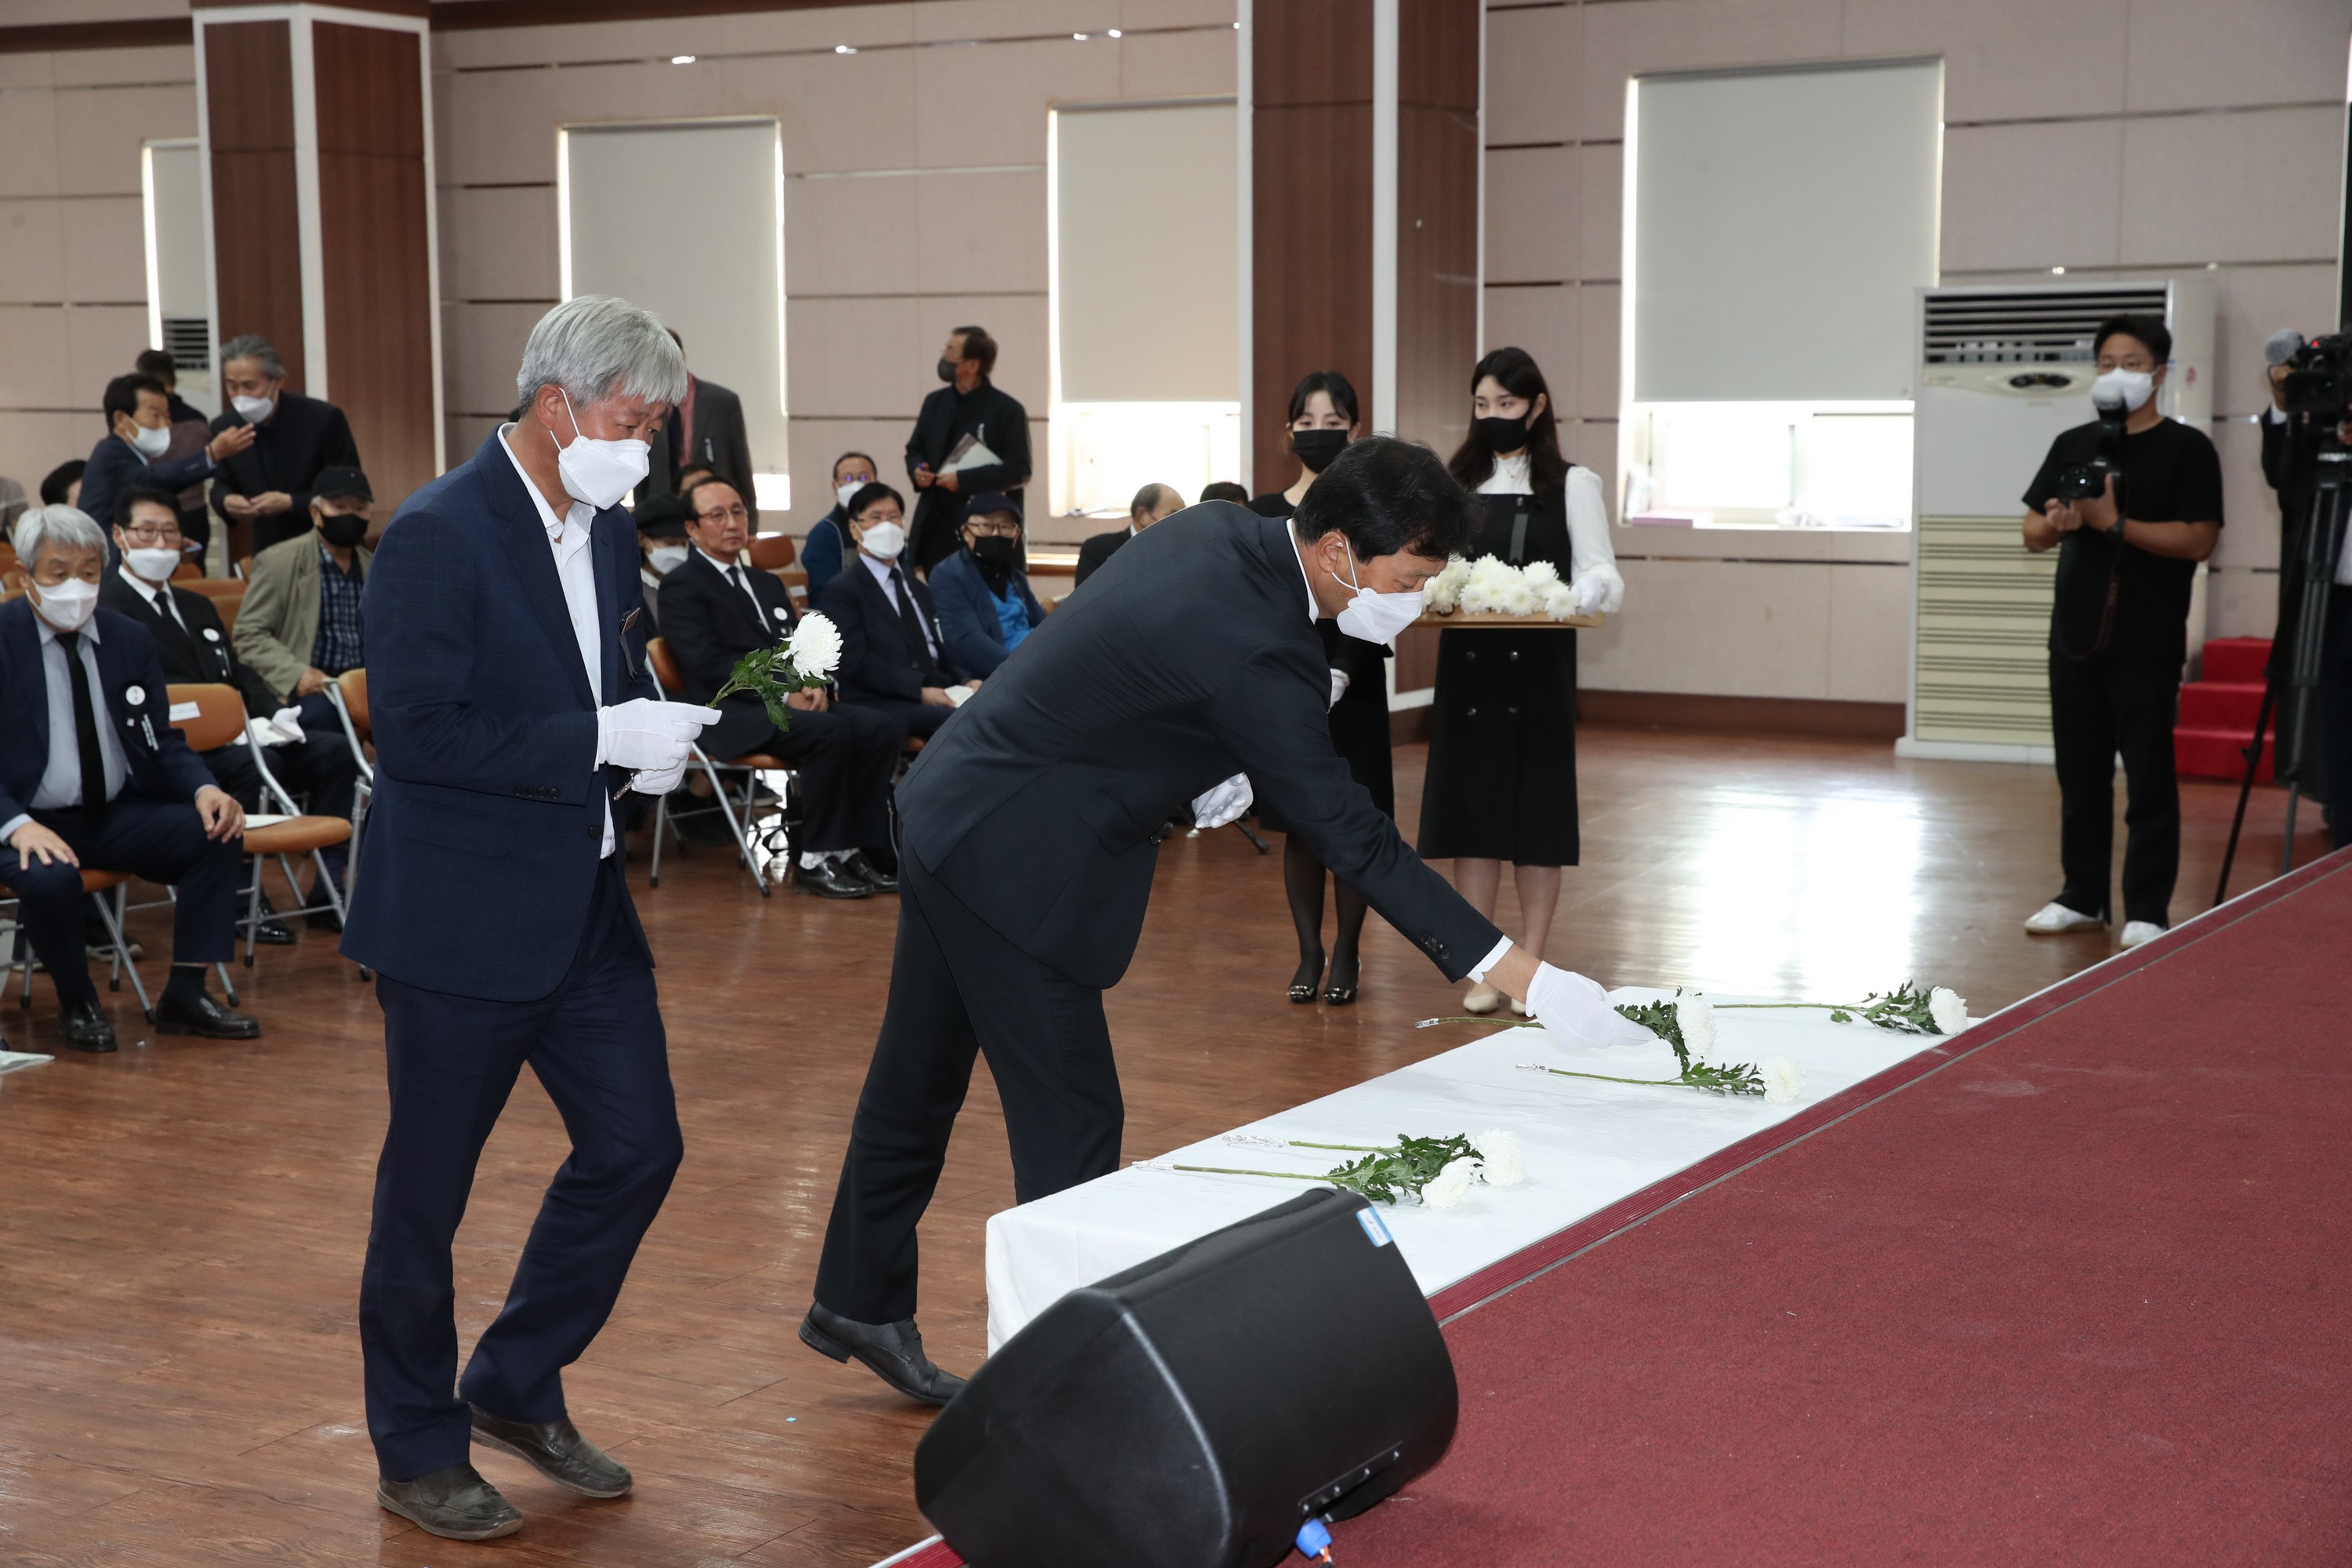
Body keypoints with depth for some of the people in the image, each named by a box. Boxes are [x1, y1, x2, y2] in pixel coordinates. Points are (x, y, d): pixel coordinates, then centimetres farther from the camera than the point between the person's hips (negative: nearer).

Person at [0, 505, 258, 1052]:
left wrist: (204, 789, -13)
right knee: (49, 878, -36)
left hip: (116, 815, 5)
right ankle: (76, 1003, -7)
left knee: (219, 834, -19)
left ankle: (184, 994, -7)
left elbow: (163, 742, 10)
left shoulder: (130, 639, 7)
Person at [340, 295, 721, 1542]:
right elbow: (415, 733, -24)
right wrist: (598, 740, -24)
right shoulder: (440, 534, -18)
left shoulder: (605, 528, 8)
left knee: (636, 1148, 10)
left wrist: (654, 735, -3)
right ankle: (418, 1450, 23)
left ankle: (515, 1388, 29)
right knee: (427, 1193, 7)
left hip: (583, 904, 8)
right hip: (461, 917, -8)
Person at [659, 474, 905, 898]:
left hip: (791, 700, 8)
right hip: (732, 713, -7)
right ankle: (814, 861, -23)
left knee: (884, 728, -17)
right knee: (831, 732, -33)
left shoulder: (766, 584, 25)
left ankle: (853, 849, -14)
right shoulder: (682, 586, 0)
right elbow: (707, 663, -13)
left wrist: (812, 684, -4)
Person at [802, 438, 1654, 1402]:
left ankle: (859, 1304, 37)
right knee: (1072, 1123, -2)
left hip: (950, 815, 10)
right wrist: (1521, 977, -27)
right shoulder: (1251, 645, -28)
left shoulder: (1220, 530, -1)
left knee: (919, 1084, 21)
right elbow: (1352, 838, -27)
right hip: (1013, 860, -10)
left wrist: (1204, 767, 5)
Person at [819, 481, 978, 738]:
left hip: (937, 693, 7)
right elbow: (857, 661, -9)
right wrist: (920, 691, -20)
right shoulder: (842, 590, 3)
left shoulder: (917, 588, 28)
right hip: (879, 704, -7)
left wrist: (967, 681, -1)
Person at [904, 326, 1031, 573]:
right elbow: (914, 450, 22)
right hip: (935, 530, 5)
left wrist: (964, 480, -19)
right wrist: (917, 470, -3)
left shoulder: (1007, 410, -6)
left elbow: (1018, 470, -11)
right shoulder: (934, 403, 12)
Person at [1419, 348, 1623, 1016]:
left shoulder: (1572, 485, 2)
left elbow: (1604, 579, -4)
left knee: (1536, 811, 1)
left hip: (1539, 671, -2)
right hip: (1467, 667, 3)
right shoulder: (1452, 484, 10)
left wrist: (1575, 597, -25)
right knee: (1471, 811, 2)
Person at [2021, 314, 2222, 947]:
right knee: (2080, 775, 11)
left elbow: (2199, 540, -13)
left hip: (2147, 644, -5)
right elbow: (2033, 535, 11)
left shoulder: (2187, 449, -3)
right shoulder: (2072, 444, 12)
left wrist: (2113, 521, -19)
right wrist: (2054, 522, -12)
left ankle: (2148, 911, 3)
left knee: (2149, 779, -2)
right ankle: (2082, 896, 21)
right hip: (2075, 637, 5)